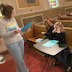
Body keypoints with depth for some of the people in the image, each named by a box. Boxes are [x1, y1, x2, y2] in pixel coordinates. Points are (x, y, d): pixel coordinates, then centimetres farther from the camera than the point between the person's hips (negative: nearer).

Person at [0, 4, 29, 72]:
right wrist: (14, 32, -27)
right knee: (20, 60, 1)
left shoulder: (13, 19, 5)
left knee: (21, 59, 18)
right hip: (11, 43, -6)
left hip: (20, 40, 6)